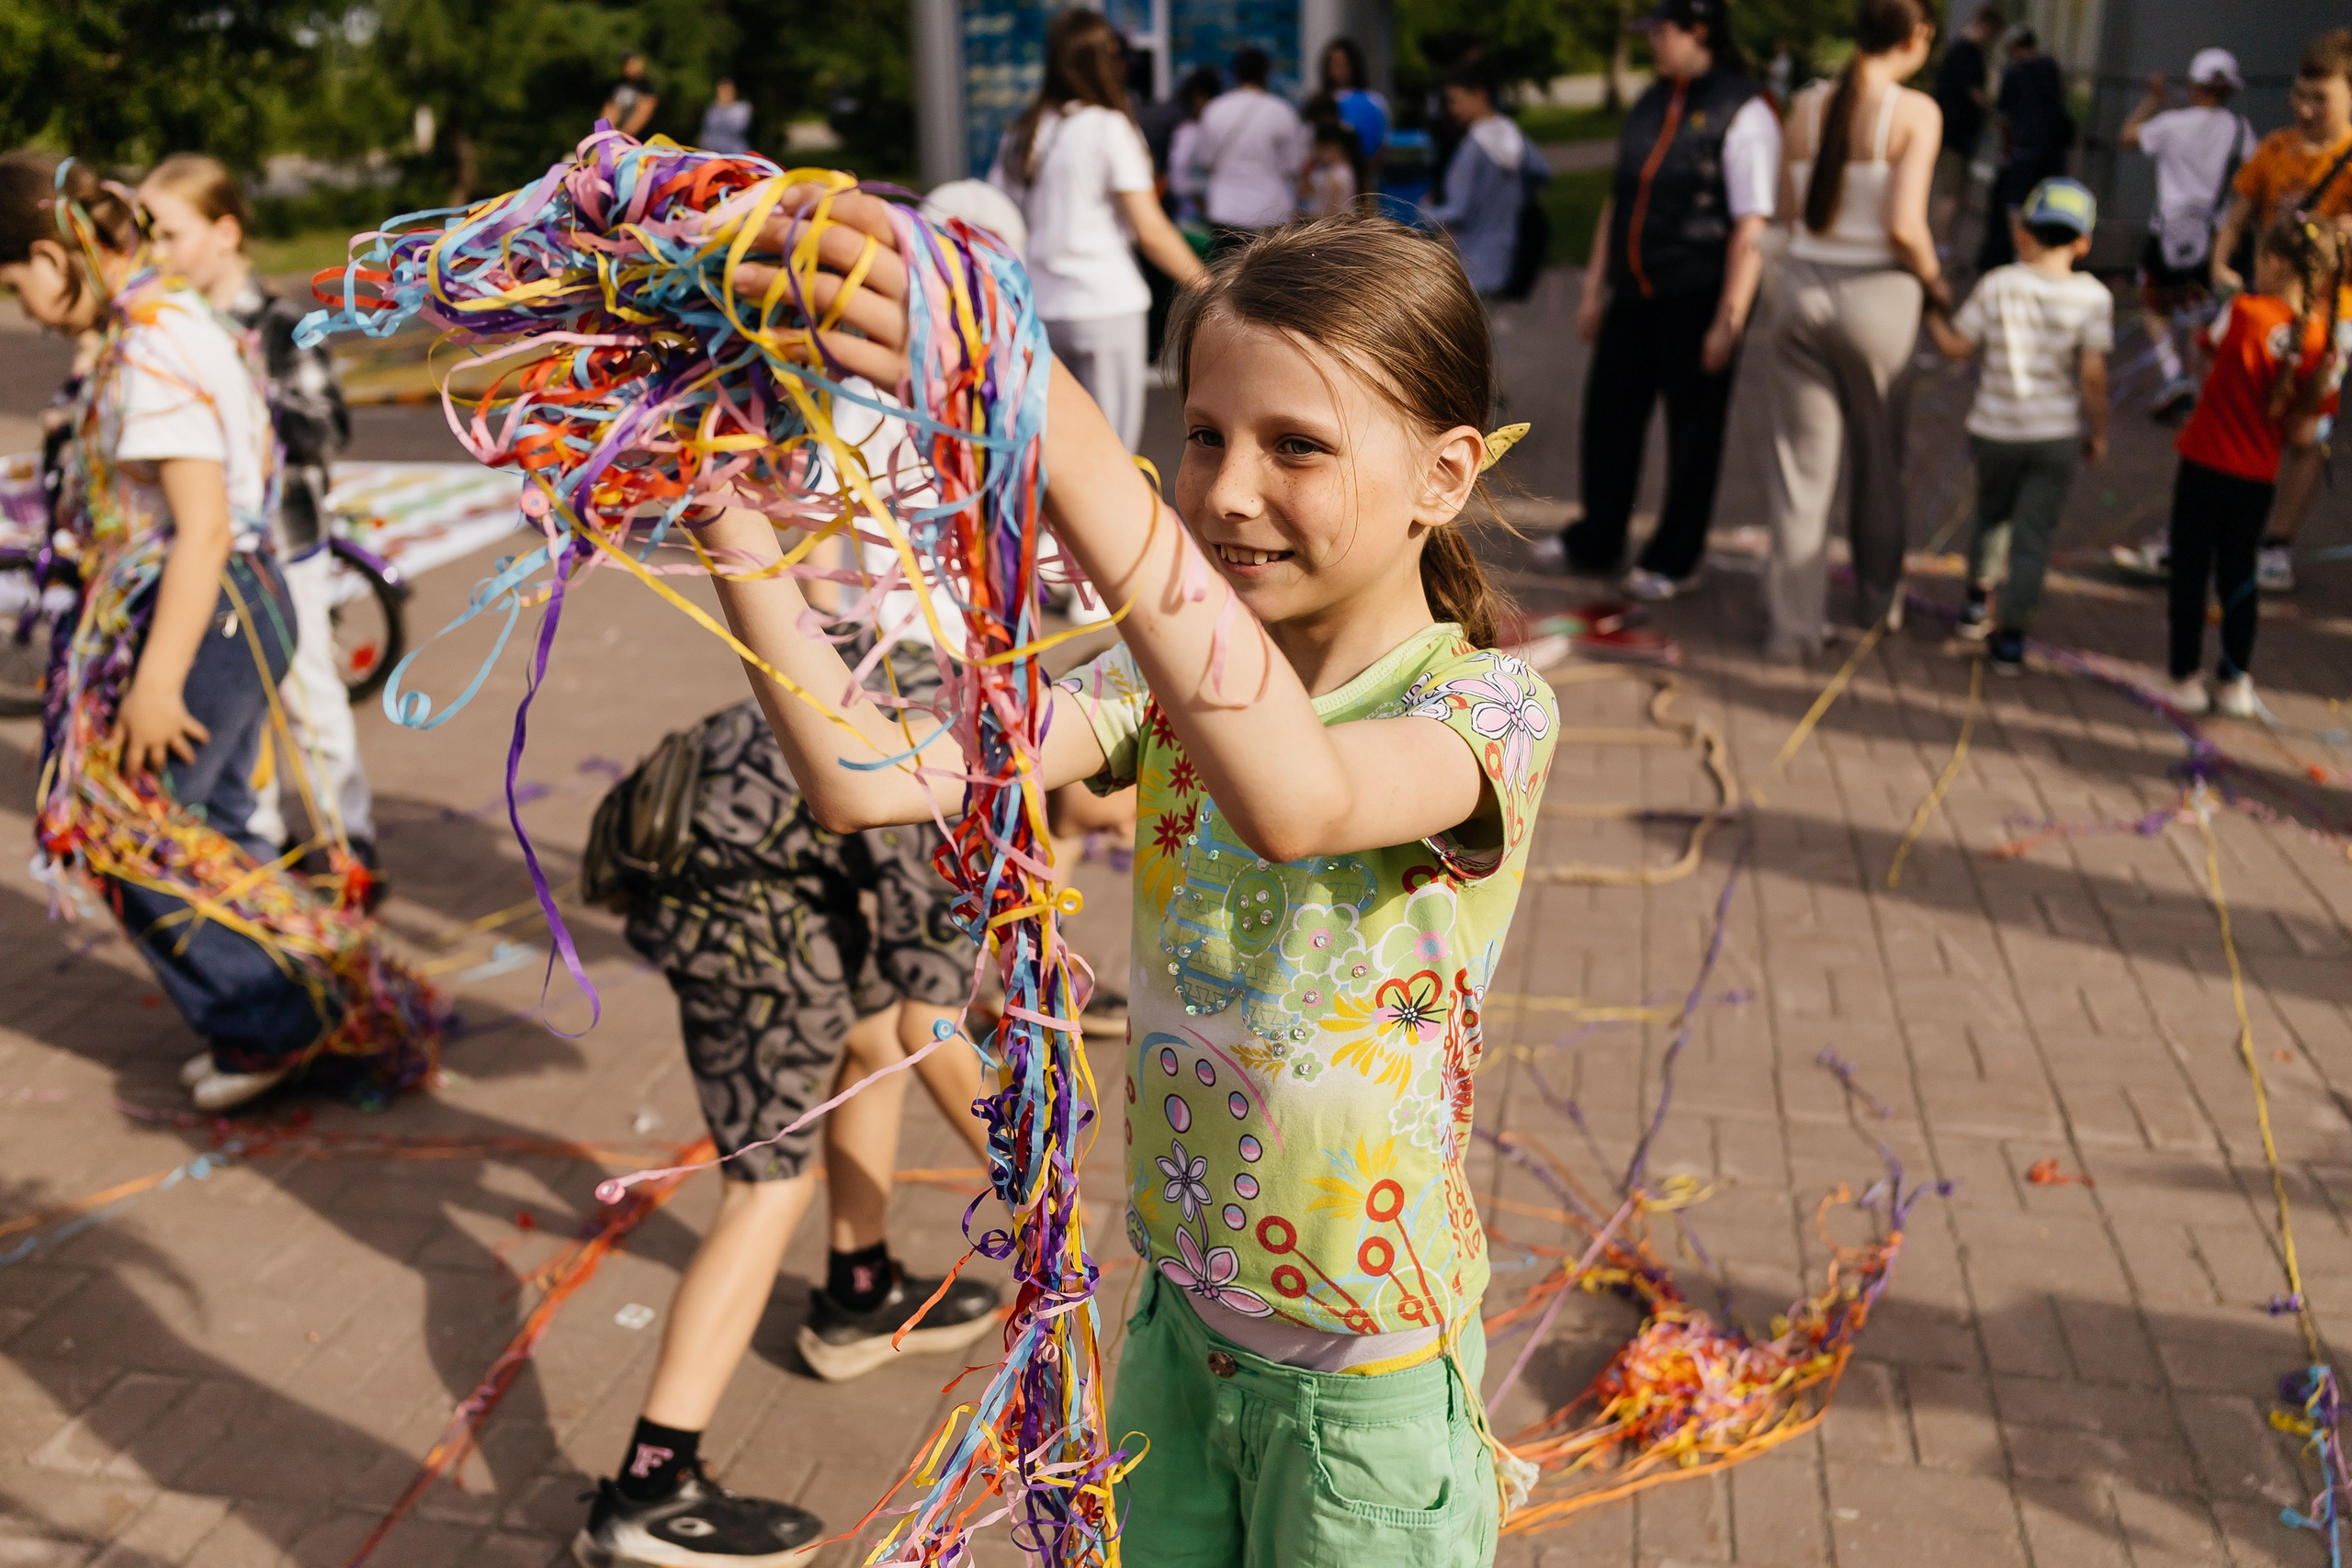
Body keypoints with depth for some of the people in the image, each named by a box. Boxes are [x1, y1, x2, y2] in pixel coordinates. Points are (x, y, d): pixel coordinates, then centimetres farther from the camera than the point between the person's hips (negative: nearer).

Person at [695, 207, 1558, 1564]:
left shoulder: (1487, 706, -21)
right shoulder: (1173, 681, -5)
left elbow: (1294, 801, -45)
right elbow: (864, 779, -17)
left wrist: (1056, 432, -54)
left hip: (1369, 1383, -4)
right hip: (1181, 1327, 5)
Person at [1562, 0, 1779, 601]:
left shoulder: (1742, 111, -11)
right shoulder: (1650, 105, 12)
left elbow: (1751, 226, -16)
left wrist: (1729, 320, -20)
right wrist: (1595, 289, 17)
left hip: (1696, 297, -7)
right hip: (1635, 292, 7)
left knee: (1693, 430, 5)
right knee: (1608, 411, 12)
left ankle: (1674, 563, 18)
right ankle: (1594, 545, 29)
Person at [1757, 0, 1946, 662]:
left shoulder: (1807, 105, 2)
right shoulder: (1916, 112, -11)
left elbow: (1791, 210, 7)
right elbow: (1904, 226, -16)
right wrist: (1934, 280, 1)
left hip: (1802, 286, 3)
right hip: (1875, 295, -3)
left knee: (1801, 463, 8)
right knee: (1879, 456, 19)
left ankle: (1791, 625, 6)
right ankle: (1878, 595, 36)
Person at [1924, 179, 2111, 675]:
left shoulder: (1996, 285, -8)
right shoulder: (2093, 296, -8)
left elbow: (1958, 347, -2)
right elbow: (2093, 374, -11)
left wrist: (1931, 311, 15)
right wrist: (2098, 431, 1)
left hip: (1995, 429, 1)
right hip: (2057, 434, -1)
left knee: (1993, 514, 25)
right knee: (2033, 533, 5)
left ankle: (1978, 600, 31)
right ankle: (2011, 633, 5)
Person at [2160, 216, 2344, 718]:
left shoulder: (2244, 312, -15)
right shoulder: (2324, 344, -4)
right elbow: (2300, 432, -4)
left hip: (2205, 464, -4)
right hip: (2260, 475, 4)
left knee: (2190, 573, 8)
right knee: (2238, 575, 18)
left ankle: (2187, 680, 11)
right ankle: (2237, 683, 22)